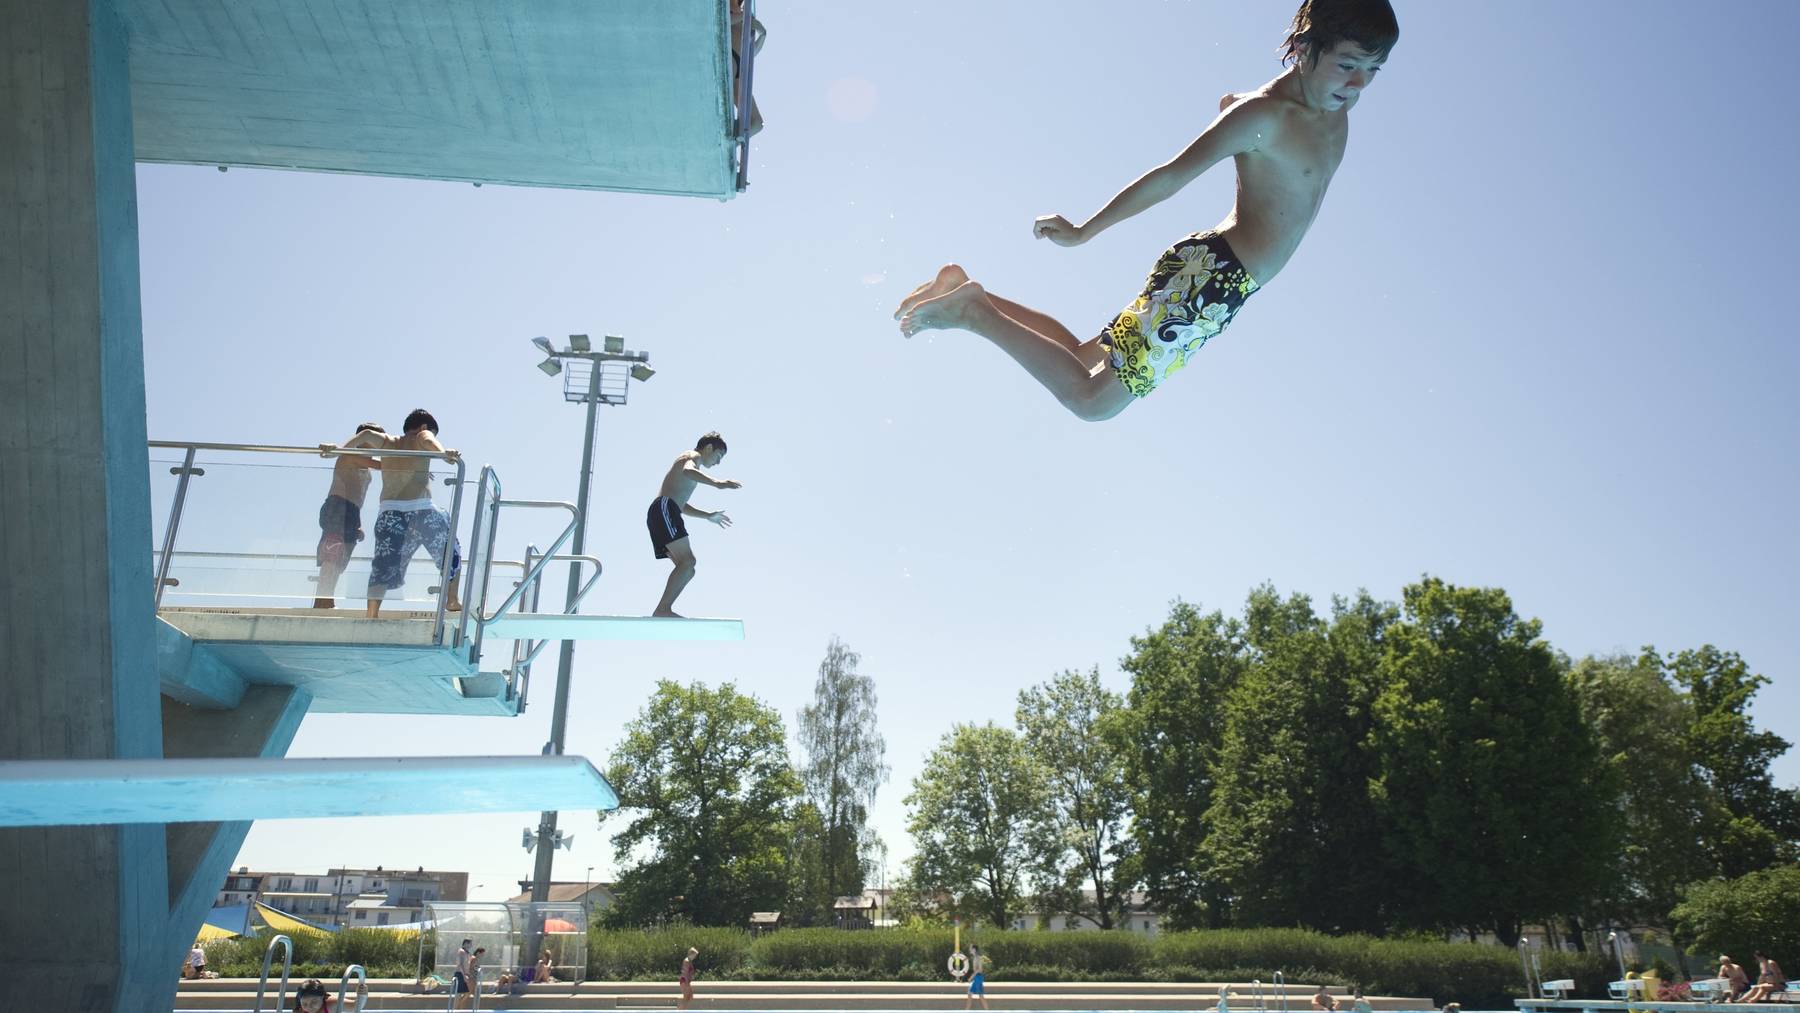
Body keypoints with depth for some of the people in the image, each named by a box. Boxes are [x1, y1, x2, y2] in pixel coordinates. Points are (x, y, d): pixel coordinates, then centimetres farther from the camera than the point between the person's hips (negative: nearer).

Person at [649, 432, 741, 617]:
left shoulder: (688, 460, 35)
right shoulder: (694, 456, 6)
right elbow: (687, 471, -22)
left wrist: (708, 516, 42)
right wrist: (717, 483, -35)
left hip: (659, 514, 10)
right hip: (664, 508, -10)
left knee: (687, 568, 5)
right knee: (688, 561, -21)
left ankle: (662, 611, -5)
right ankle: (664, 609, -29)